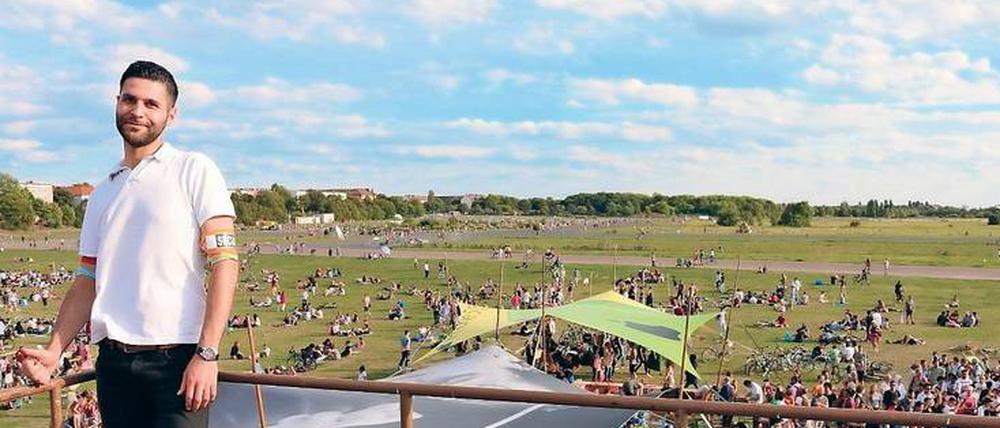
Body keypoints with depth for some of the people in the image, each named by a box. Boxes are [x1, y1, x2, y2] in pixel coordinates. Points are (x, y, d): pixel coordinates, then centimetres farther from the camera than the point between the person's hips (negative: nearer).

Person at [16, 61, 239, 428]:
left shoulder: (194, 170, -1)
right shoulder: (102, 194, 17)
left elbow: (224, 261, -8)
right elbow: (87, 283, 18)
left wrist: (207, 354, -16)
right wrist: (53, 352, 4)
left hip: (176, 358, -5)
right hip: (114, 362, 5)